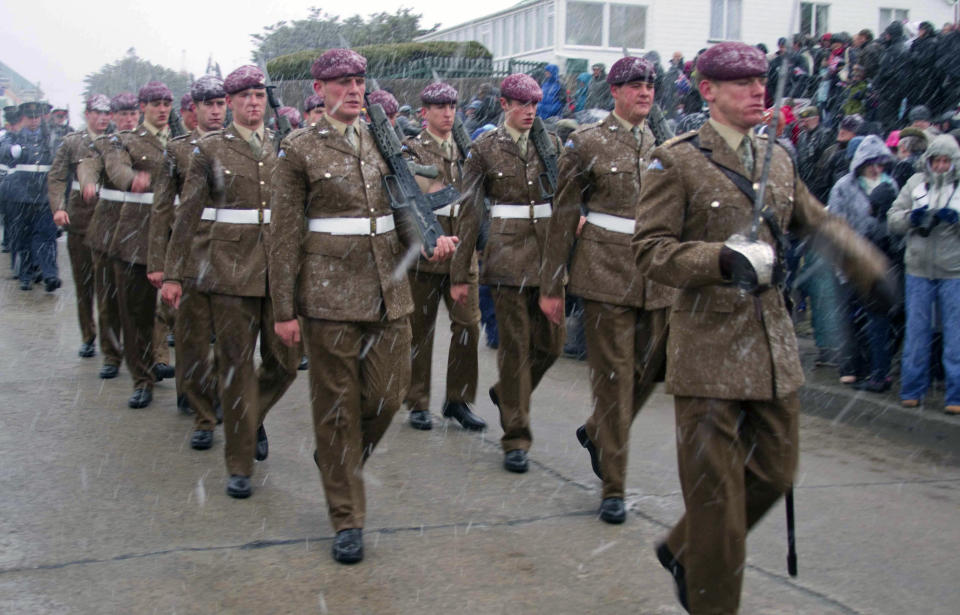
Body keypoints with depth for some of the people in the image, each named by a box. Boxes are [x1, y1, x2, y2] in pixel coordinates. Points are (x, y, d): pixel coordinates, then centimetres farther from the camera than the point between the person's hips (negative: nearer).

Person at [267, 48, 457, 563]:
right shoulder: (300, 150, -1)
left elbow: (404, 209, 14)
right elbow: (285, 235, -2)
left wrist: (430, 241, -8)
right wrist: (284, 309, -5)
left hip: (389, 292, 4)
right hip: (329, 296, -4)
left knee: (388, 396, 5)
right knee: (337, 405, 4)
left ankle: (339, 459, 36)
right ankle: (347, 518, 16)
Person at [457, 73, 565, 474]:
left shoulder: (551, 145, 11)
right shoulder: (484, 149, 1)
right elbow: (470, 211, 1)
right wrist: (460, 272, -1)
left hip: (549, 252, 4)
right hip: (506, 252, -4)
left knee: (551, 342, 5)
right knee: (514, 344, -3)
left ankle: (507, 392, 34)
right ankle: (516, 439, 8)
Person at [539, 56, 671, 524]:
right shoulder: (586, 144, 0)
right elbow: (563, 217, 0)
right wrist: (550, 286, -1)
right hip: (606, 272, -5)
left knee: (648, 371, 9)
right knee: (614, 377, -3)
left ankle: (595, 432, 38)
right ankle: (613, 487, 9)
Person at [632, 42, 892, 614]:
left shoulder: (778, 159, 12)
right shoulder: (675, 160, -6)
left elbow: (818, 222, 25)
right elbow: (651, 249, -12)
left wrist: (869, 266, 10)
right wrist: (723, 260, -26)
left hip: (772, 343, 7)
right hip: (709, 345, -7)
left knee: (775, 471, 15)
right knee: (716, 489, 0)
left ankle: (683, 550, 36)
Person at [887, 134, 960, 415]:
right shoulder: (916, 183, 8)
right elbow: (893, 219, 5)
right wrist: (911, 217, -14)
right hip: (918, 270, 2)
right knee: (916, 331, 7)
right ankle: (912, 390, 18)